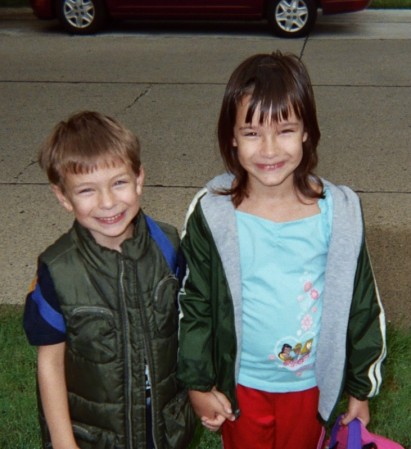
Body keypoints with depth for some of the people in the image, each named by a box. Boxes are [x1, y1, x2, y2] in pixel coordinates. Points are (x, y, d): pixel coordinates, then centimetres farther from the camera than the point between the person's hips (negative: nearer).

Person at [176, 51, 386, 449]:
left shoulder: (339, 212, -15)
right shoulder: (211, 214, -17)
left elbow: (362, 304, -4)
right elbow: (193, 304, -6)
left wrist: (361, 387, 3)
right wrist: (197, 383, -1)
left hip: (311, 383, 1)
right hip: (241, 384, 0)